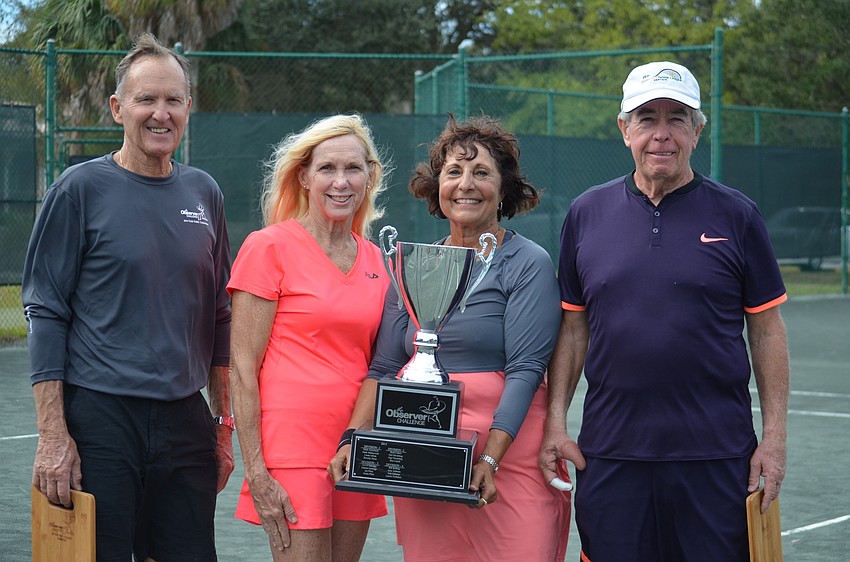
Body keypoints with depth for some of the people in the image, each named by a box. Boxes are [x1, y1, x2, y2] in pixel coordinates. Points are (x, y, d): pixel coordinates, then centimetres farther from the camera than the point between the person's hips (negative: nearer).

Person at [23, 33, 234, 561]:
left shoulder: (204, 194, 10)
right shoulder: (81, 189, -3)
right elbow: (45, 314, -5)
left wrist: (224, 424, 13)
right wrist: (52, 435, -12)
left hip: (185, 419, 4)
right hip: (99, 419, -4)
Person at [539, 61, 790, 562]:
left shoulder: (736, 215, 2)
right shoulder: (587, 214, 7)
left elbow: (767, 332, 3)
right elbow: (573, 328, 11)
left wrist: (775, 436, -3)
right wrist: (556, 422, 3)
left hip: (716, 456, -2)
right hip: (609, 454, 2)